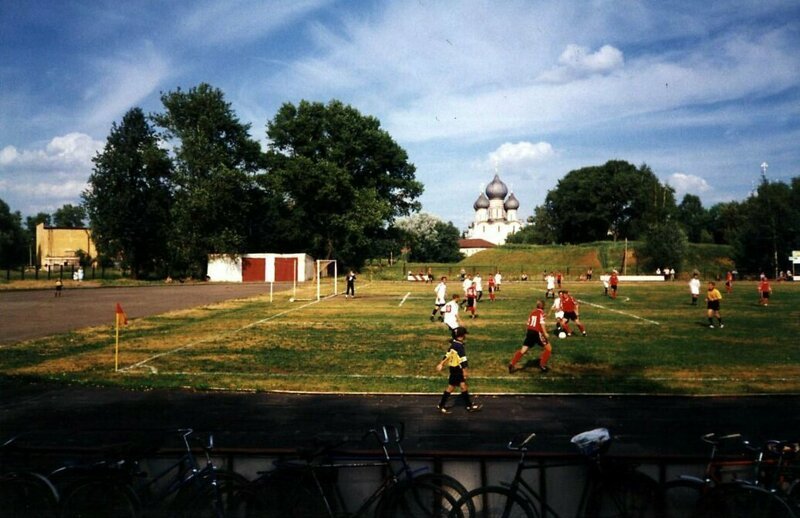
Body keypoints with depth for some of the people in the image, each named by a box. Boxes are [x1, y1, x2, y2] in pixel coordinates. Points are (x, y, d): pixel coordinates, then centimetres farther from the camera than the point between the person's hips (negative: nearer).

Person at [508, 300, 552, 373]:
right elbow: (542, 323, -16)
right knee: (548, 348, 8)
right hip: (537, 333, -7)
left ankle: (512, 364, 0)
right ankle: (542, 365, 6)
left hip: (529, 332, 7)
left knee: (523, 350, 9)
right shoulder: (541, 312, -3)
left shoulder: (532, 312, 17)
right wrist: (545, 333, -17)